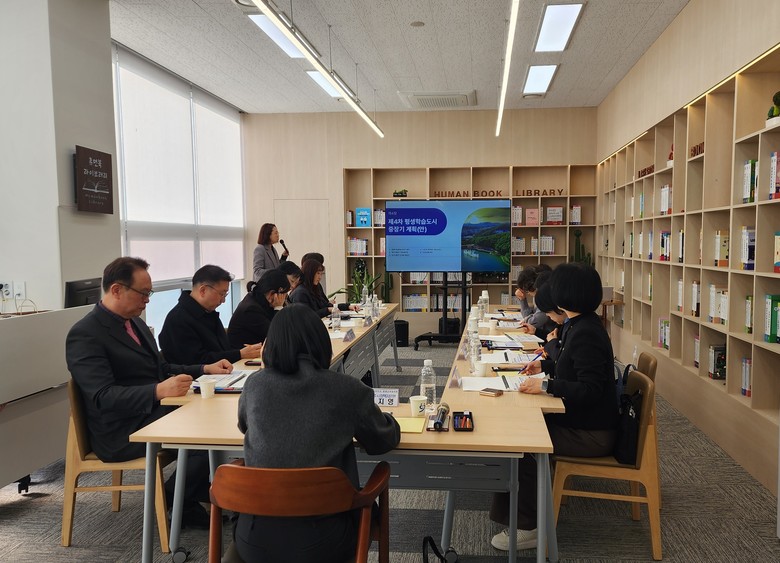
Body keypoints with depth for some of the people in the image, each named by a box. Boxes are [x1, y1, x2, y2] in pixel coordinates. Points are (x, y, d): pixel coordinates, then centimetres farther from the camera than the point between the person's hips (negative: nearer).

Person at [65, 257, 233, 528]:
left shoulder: (135, 322, 13)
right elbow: (102, 396, -24)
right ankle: (170, 502, 2)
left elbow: (161, 369, 20)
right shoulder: (84, 335, -15)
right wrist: (158, 391, -38)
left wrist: (205, 369, 6)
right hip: (121, 433, -8)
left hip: (151, 412, 9)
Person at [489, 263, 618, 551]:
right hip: (580, 420, 10)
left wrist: (546, 385, -26)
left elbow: (589, 389, -29)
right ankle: (518, 512, 19)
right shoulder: (580, 324, 7)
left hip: (590, 434, -10)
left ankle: (527, 528, 6)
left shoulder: (586, 333, -24)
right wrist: (547, 366, 15)